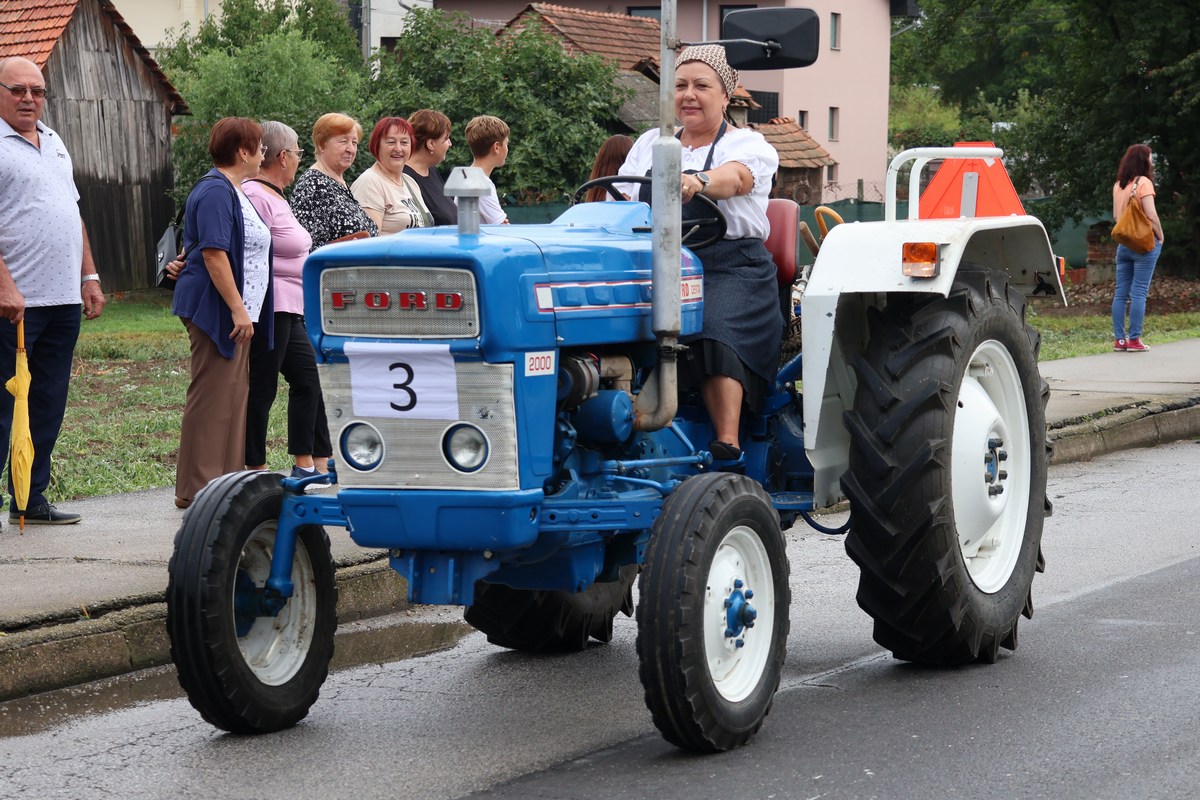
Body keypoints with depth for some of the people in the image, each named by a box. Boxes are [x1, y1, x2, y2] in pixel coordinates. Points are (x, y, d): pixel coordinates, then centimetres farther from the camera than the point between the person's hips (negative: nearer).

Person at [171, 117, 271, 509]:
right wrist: (238, 308, -24)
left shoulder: (234, 191, 18)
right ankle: (197, 489, -5)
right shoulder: (215, 192, -15)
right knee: (212, 396, -8)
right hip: (216, 310, -11)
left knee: (234, 395, 12)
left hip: (235, 310, 11)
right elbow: (213, 254, -22)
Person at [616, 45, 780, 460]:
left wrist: (698, 182, -41)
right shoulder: (650, 144, 22)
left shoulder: (749, 145, 6)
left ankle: (727, 446, -39)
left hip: (731, 267, -4)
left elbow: (735, 177, -18)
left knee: (714, 335, -33)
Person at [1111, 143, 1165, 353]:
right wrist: (1160, 236, -3)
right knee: (1139, 292, -5)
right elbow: (1151, 215, -15)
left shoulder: (1118, 185, 10)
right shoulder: (1143, 182, -10)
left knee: (1120, 293, 6)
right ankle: (1134, 340, -5)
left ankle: (1119, 339, 8)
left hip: (1123, 244, 6)